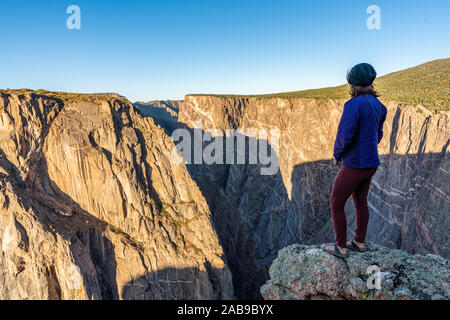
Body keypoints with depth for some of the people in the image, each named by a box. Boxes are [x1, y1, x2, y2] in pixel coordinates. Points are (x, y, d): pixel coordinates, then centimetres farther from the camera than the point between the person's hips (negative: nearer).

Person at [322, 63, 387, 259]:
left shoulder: (354, 104, -22)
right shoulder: (377, 105, 6)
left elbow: (345, 136, -23)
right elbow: (377, 134, 15)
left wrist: (337, 155, -5)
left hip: (354, 165, -9)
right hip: (371, 163, 9)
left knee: (336, 204, 6)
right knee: (361, 202, 20)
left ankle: (341, 248, 16)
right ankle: (359, 242, 34)